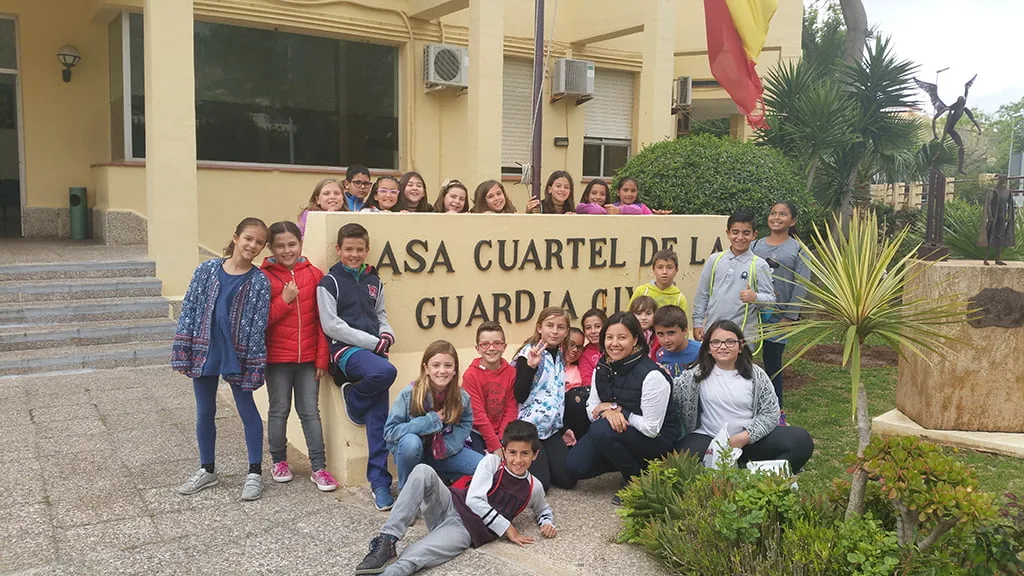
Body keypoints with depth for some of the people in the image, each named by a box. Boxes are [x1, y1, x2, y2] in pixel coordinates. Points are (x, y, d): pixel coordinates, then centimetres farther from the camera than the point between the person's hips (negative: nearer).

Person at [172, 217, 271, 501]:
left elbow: (258, 326, -8)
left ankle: (255, 472, 19)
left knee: (248, 410, 7)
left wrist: (253, 366, -11)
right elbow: (189, 310, 1)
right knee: (204, 412, 14)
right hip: (204, 352, 3)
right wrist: (182, 353, -3)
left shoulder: (259, 282, -7)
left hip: (237, 356, -3)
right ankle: (207, 470, 31)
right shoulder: (207, 270, -1)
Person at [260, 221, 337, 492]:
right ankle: (279, 461, 28)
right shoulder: (264, 277, -3)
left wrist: (322, 357, 0)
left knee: (310, 412, 5)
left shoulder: (314, 274, 2)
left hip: (308, 358, 1)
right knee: (279, 411, 11)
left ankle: (319, 468, 11)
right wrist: (284, 299, -15)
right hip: (277, 357, -1)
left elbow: (322, 320, 3)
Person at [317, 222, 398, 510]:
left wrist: (387, 335, 4)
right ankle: (353, 400, -3)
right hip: (345, 349, -5)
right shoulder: (330, 282, -1)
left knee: (378, 416, -4)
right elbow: (331, 325, -7)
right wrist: (372, 342, -10)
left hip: (373, 350, 5)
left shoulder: (373, 280, 16)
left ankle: (379, 481, 3)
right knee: (386, 371, -34)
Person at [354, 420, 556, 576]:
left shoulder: (534, 488, 6)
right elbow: (474, 500, -9)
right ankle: (386, 542, -33)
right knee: (423, 472, -31)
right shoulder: (492, 462, 0)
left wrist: (548, 523, 3)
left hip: (467, 531, -2)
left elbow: (543, 509, 28)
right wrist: (508, 529, -9)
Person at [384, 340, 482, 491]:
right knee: (411, 442, -38)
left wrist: (449, 445, -16)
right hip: (412, 451, -3)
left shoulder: (462, 397, -12)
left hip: (446, 452, 3)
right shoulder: (409, 394, -21)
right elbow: (389, 432, -20)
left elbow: (466, 423, 4)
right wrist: (430, 421, -26)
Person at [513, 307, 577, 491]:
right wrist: (531, 365, -31)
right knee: (540, 483, -13)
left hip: (551, 427, 7)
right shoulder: (529, 353, -10)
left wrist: (563, 429, 19)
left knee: (568, 479, -2)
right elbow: (520, 396, -19)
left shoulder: (560, 357, 12)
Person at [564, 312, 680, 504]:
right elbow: (592, 409, 2)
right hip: (617, 433, 7)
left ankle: (634, 478, -6)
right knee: (574, 465, -11)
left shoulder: (652, 375, -24)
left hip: (657, 439, -6)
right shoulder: (602, 369, -3)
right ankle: (629, 460, 12)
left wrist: (618, 410, -18)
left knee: (601, 430, -32)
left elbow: (651, 428, -22)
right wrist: (610, 411, -20)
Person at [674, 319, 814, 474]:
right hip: (710, 439, -2)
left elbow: (771, 413, 0)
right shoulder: (699, 373, 2)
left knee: (801, 440, -19)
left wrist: (744, 437, -11)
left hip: (750, 441, 2)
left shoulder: (755, 374, 3)